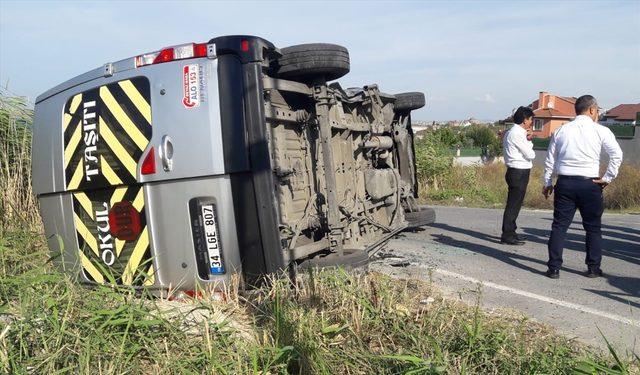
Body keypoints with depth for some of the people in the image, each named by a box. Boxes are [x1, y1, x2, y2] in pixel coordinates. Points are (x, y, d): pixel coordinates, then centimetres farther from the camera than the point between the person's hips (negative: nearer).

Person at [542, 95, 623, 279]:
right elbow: (617, 154, -9)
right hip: (590, 184, -2)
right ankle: (593, 268, 19)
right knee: (593, 228, 12)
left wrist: (547, 183, 16)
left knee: (559, 226, 4)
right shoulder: (601, 131, -1)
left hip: (565, 183, 2)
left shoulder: (561, 130, 8)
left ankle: (554, 268, 3)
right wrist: (607, 178, 0)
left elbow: (550, 159, 10)